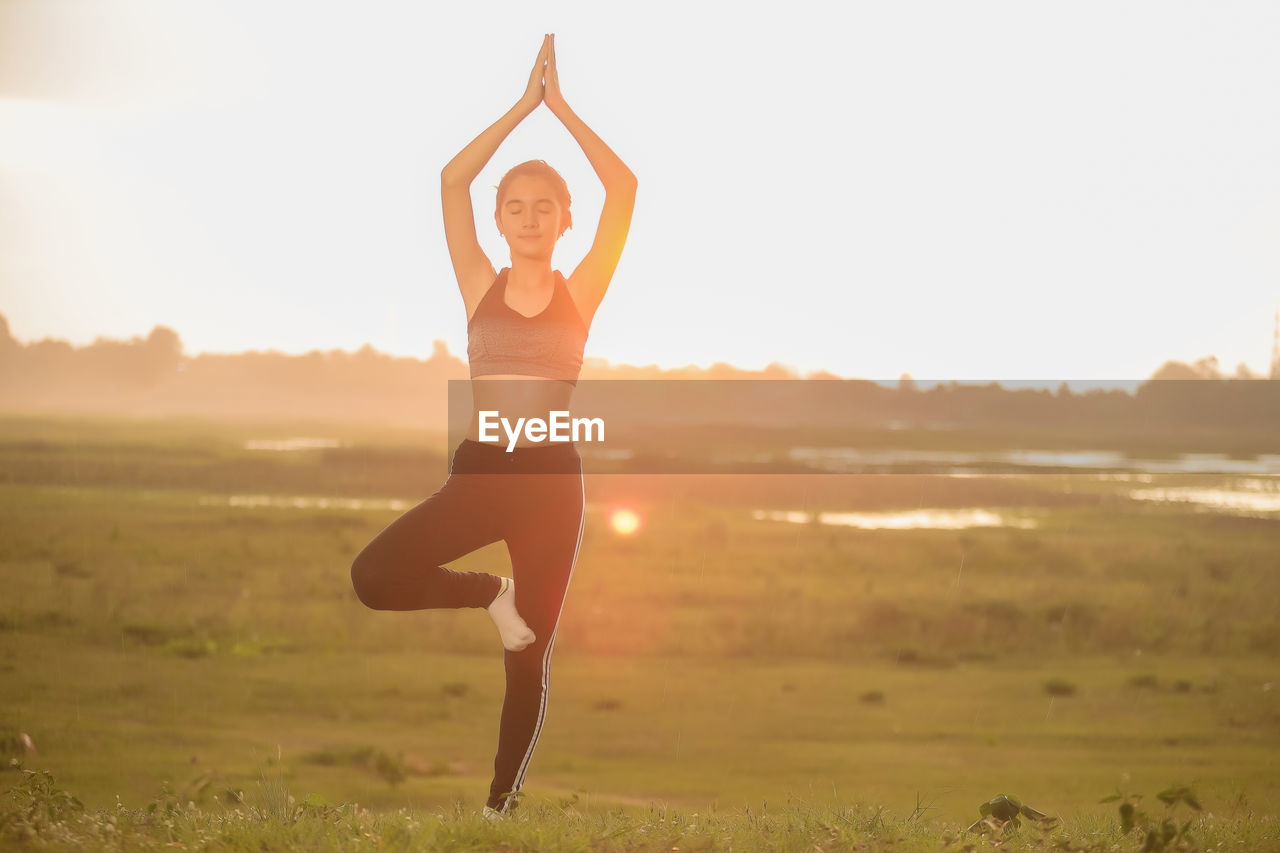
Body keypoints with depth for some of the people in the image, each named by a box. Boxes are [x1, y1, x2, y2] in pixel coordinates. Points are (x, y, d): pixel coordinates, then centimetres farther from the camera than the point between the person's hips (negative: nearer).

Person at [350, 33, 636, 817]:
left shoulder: (581, 293, 3)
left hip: (552, 480, -1)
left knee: (531, 658, 3)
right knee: (374, 577, -20)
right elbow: (453, 181, -3)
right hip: (479, 472, 1)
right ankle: (492, 595, 5)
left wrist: (561, 107, -3)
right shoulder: (481, 287, 5)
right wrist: (522, 106, -3)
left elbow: (624, 188, -5)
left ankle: (501, 809, 15)